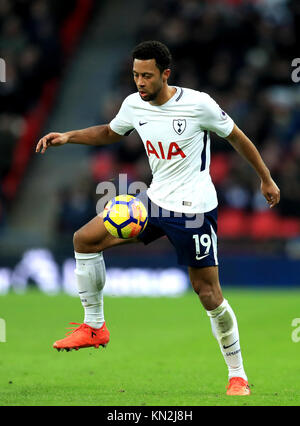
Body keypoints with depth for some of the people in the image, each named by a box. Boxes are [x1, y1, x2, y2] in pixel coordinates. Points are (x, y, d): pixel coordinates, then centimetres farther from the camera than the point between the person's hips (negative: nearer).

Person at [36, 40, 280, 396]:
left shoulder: (197, 104, -15)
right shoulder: (134, 104, 1)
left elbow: (236, 137, -1)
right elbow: (110, 132, 22)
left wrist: (266, 179, 7)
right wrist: (68, 136, 7)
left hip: (194, 209, -6)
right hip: (154, 201, 6)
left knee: (208, 292, -5)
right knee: (85, 239, -4)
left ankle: (237, 376, 10)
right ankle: (94, 326, 8)